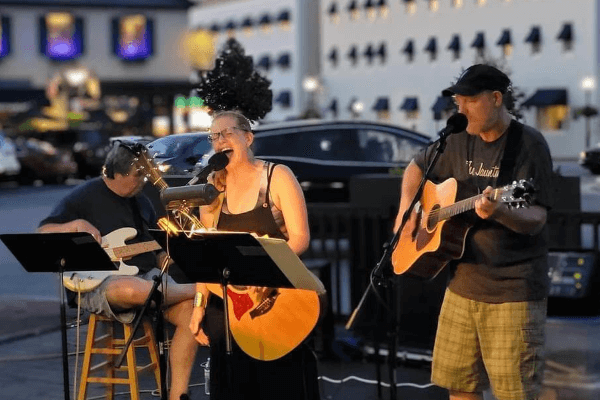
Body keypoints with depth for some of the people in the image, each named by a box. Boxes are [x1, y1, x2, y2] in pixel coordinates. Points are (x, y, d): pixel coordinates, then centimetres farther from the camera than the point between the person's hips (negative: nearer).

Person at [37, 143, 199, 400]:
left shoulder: (141, 201, 17)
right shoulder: (84, 196, -2)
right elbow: (42, 234, -7)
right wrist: (77, 225, -23)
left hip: (146, 277, 6)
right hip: (98, 283, -6)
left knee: (191, 311, -20)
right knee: (131, 290, -42)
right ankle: (197, 290, -14)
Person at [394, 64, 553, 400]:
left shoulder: (528, 144, -12)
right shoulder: (459, 140, 7)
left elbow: (536, 220, -18)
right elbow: (417, 168, 24)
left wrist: (499, 211, -37)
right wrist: (406, 210, 8)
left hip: (514, 289, -7)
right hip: (463, 283, 7)